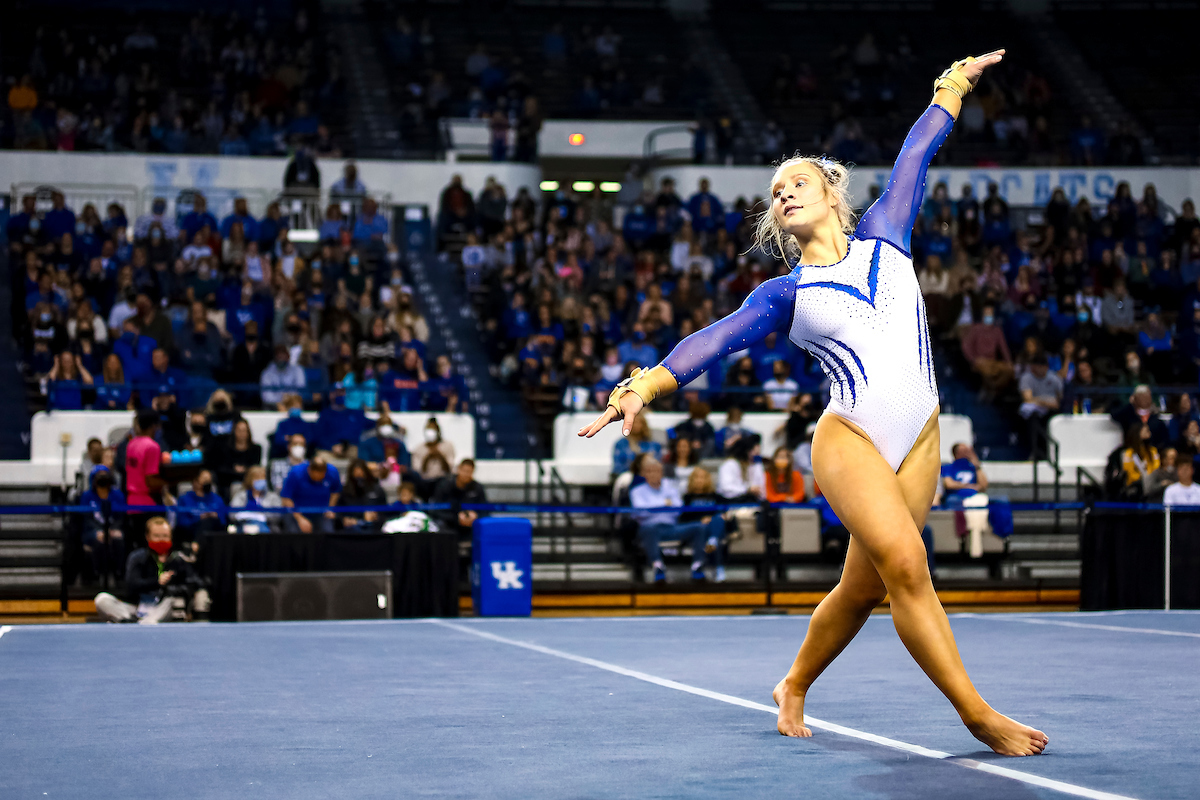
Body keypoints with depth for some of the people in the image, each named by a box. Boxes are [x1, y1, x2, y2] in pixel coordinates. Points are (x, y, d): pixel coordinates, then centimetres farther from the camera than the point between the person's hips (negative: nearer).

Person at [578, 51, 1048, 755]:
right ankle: (978, 714, -16)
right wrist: (647, 385, -17)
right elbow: (717, 338, -4)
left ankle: (794, 687, 29)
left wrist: (953, 87, 34)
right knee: (905, 564, -21)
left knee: (864, 587, 6)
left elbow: (916, 155, 23)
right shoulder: (786, 294, 7)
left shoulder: (883, 236, 13)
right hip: (850, 439, -3)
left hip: (918, 439, 3)